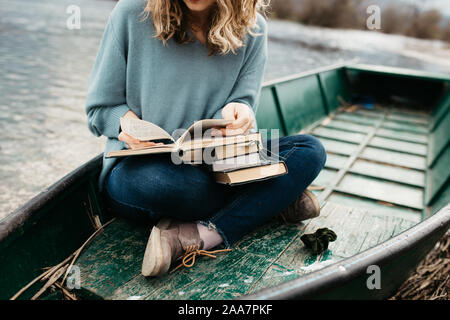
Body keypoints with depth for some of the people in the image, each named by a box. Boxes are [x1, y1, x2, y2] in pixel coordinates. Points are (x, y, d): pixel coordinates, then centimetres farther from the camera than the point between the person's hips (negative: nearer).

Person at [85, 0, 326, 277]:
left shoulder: (252, 29, -2)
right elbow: (99, 108, 0)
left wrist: (237, 116, -26)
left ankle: (189, 239, -25)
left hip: (212, 165, 3)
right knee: (159, 180, -39)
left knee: (310, 150, -16)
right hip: (138, 164, -2)